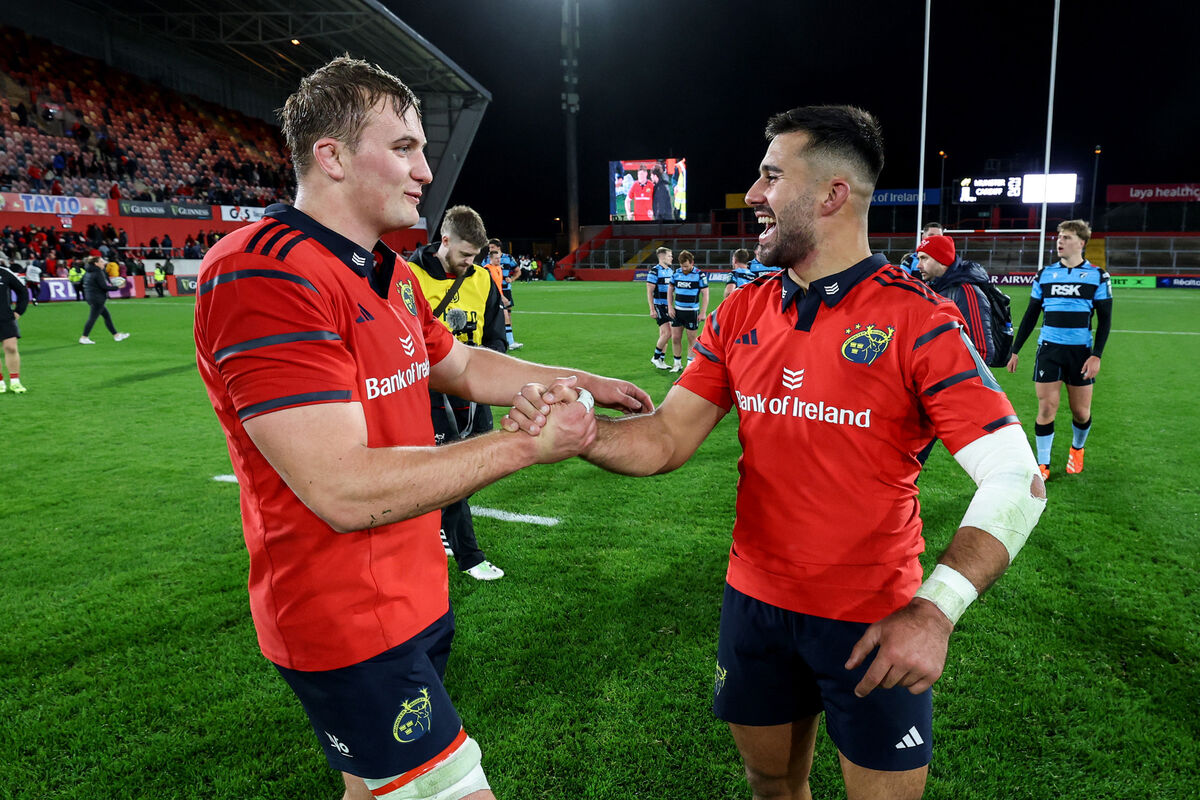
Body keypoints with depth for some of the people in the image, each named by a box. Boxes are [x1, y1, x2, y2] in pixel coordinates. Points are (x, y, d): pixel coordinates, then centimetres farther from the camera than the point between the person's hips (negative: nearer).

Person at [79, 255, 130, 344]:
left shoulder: (88, 272, 12)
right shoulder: (98, 273, -16)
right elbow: (104, 287, -19)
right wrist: (117, 287, -13)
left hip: (90, 297, 10)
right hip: (97, 299, -10)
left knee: (107, 316, 14)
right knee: (92, 318, -4)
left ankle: (116, 335, 19)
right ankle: (84, 338, -1)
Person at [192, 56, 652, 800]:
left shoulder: (393, 275, 9)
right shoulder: (264, 276, -24)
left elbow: (459, 365, 25)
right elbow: (346, 492, -29)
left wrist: (581, 383, 18)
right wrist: (526, 443, -23)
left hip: (414, 594, 9)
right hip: (349, 626, -9)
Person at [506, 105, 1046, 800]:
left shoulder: (916, 320, -15)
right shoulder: (741, 314, 1)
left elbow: (1017, 481, -18)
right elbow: (665, 440, -3)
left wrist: (935, 609, -29)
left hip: (873, 625, -4)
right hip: (755, 602, 4)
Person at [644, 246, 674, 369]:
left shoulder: (670, 270, 13)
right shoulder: (654, 271, -10)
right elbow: (649, 292, -12)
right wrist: (652, 309, -17)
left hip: (668, 306, 7)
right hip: (659, 305, -7)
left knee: (663, 334, 9)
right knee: (667, 333, -13)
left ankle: (661, 360, 16)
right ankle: (656, 357, 1)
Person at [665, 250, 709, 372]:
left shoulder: (700, 275, -8)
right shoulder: (676, 273, 3)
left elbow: (705, 294, -6)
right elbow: (670, 290, 14)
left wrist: (703, 312, -10)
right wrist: (670, 307, 5)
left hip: (692, 312, -4)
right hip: (677, 311, 4)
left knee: (692, 339, 4)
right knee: (675, 338, 5)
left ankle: (690, 364, 15)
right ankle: (677, 364, 19)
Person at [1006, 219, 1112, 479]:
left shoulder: (1097, 276, 0)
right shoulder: (1044, 274, 5)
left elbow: (1105, 319, 1)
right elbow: (1030, 315, 11)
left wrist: (1097, 355, -8)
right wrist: (1015, 350, 9)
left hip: (1081, 352, -1)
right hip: (1048, 350, 1)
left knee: (1081, 412, 7)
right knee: (1046, 408, -4)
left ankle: (1077, 449, 37)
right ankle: (1042, 465, 6)